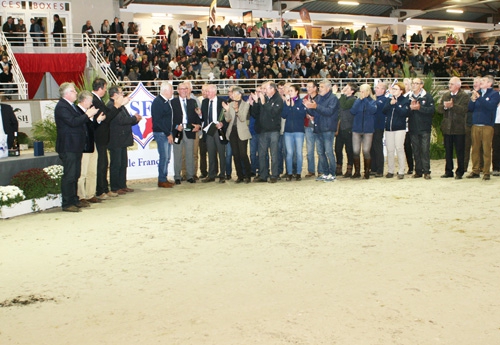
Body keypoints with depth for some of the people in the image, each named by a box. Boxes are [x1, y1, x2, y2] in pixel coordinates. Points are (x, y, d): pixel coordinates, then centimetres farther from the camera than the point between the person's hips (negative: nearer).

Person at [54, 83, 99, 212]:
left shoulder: (71, 105, 19)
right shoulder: (61, 107, -14)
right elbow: (73, 122, -24)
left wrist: (88, 116, 7)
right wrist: (88, 115, -18)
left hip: (76, 146, 10)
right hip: (68, 147, -10)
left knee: (75, 175, 15)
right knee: (69, 176, -7)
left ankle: (74, 200, 23)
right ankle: (67, 204, -2)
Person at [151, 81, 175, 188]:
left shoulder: (168, 101, 14)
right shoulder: (157, 102, -12)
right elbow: (158, 120, -16)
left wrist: (171, 133, 10)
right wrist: (168, 134, -15)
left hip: (168, 133, 8)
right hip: (161, 133, -8)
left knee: (167, 157, 10)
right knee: (164, 157, -8)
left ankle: (164, 179, 18)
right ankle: (162, 180, 0)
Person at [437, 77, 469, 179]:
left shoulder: (464, 96, -4)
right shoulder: (445, 96, 14)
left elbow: (464, 110, -17)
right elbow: (439, 109, 4)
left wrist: (452, 106, -24)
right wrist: (445, 106, -16)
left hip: (459, 128, -5)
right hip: (447, 128, 5)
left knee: (460, 152, 0)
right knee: (448, 151, 10)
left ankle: (459, 172, 8)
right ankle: (448, 171, 18)